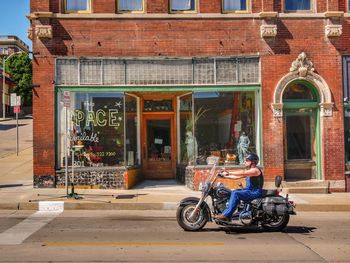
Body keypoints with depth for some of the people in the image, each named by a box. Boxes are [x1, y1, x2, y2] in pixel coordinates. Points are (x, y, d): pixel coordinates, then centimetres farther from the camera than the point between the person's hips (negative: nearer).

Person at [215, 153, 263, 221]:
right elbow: (237, 176, 15)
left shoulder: (255, 170, -12)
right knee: (232, 192, 2)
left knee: (235, 193, -27)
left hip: (255, 192, -10)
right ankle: (225, 212, -4)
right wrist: (225, 176, 5)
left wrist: (229, 173, -25)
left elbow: (242, 173, -25)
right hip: (249, 190, 10)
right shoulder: (249, 170, 19)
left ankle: (226, 215, -30)